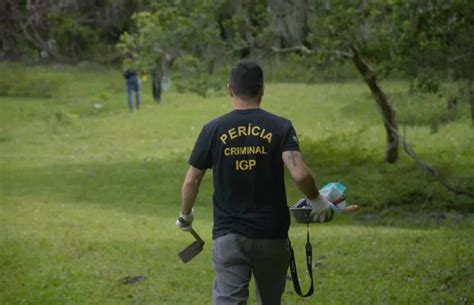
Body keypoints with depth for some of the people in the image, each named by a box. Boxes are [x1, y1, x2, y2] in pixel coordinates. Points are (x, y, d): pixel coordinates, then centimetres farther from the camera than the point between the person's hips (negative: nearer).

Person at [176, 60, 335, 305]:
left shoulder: (213, 130, -2)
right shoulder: (280, 128, -5)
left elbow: (191, 181, 3)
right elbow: (300, 175, -19)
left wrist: (185, 216, 21)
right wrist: (317, 201, 1)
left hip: (228, 235, -1)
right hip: (271, 235, 1)